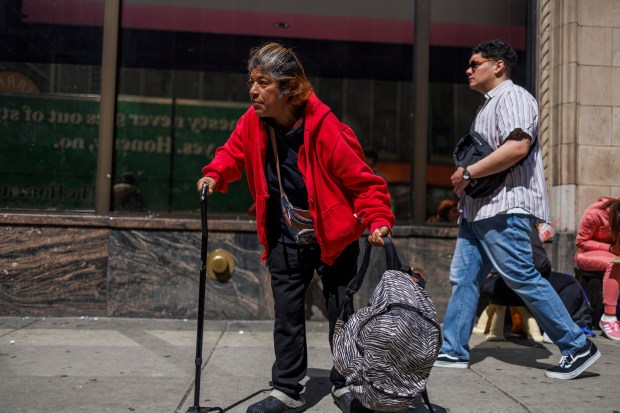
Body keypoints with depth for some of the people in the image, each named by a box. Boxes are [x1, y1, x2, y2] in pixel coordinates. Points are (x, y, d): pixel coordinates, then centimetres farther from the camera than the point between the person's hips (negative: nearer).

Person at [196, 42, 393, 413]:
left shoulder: (327, 130, -24)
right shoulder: (253, 122, -10)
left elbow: (364, 181, -18)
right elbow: (234, 152, 10)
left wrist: (378, 220, -31)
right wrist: (216, 175, -10)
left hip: (335, 237, -3)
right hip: (285, 240, 4)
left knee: (340, 313, 8)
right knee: (287, 316, 8)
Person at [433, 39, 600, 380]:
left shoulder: (512, 97, -7)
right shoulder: (489, 104, 24)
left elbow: (518, 147, -23)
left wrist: (468, 172, -17)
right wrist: (465, 181, 13)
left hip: (504, 208, -10)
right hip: (478, 208, 10)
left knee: (522, 278, -8)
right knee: (463, 278, 6)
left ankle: (578, 347, 6)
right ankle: (452, 351, 11)